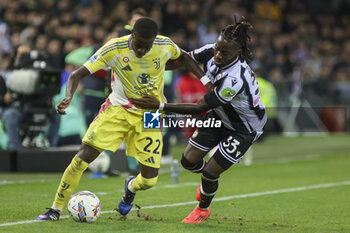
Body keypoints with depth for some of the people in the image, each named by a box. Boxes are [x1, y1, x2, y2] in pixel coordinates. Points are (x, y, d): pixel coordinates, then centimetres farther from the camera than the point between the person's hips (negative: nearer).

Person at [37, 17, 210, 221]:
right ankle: (56, 209, 0)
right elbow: (78, 74, -19)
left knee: (149, 180, -5)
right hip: (118, 108, -1)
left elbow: (184, 58, 10)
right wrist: (69, 97, -38)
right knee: (84, 156, -15)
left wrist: (206, 81, 3)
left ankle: (131, 187, 35)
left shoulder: (165, 46, -15)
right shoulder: (114, 49, -21)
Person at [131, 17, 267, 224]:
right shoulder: (211, 51, -20)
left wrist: (161, 106, -37)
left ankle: (204, 208, 29)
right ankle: (209, 181, 40)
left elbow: (200, 108, -35)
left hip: (244, 129, -7)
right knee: (189, 161, 5)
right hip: (220, 116, 7)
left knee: (209, 174, -4)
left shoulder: (235, 78, -41)